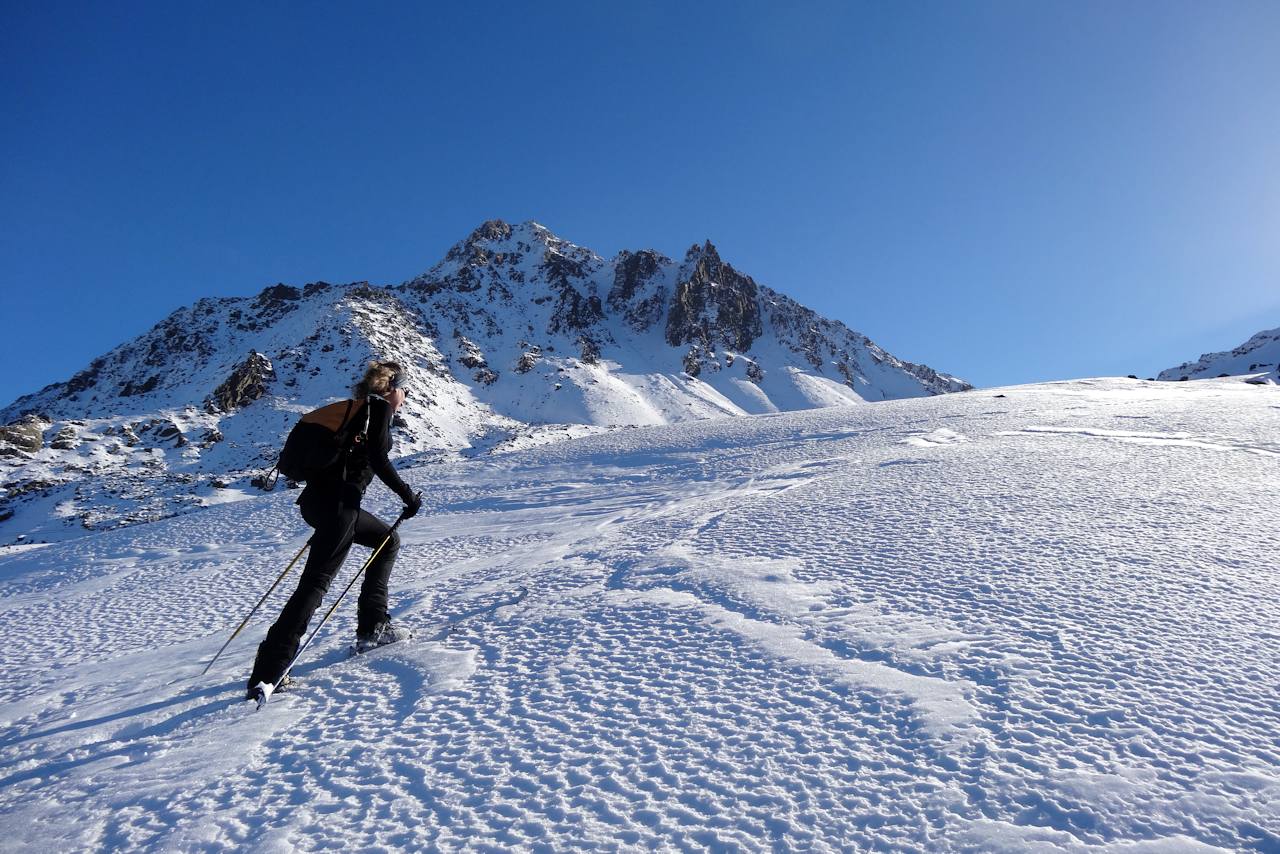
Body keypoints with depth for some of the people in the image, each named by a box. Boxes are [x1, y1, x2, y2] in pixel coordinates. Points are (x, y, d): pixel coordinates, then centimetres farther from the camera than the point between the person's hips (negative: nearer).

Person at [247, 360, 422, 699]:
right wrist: (409, 497, -7)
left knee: (388, 540, 22)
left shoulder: (359, 407, 22)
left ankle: (372, 627, 20)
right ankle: (267, 674, -9)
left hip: (318, 499, 10)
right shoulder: (378, 406, -3)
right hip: (337, 504, -10)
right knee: (316, 582, -9)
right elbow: (378, 459, -15)